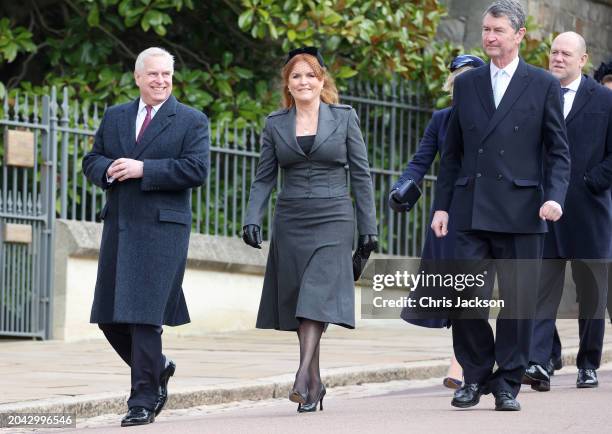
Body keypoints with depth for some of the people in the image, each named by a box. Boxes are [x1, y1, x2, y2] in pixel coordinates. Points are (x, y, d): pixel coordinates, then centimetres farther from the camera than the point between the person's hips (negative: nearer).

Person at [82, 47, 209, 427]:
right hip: (119, 225, 5)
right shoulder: (115, 117, 17)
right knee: (110, 317, 6)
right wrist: (108, 169, -7)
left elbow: (197, 170, -10)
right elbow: (91, 161, 17)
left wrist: (143, 169, -15)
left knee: (144, 314, -10)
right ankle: (158, 368, 29)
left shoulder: (192, 121, 2)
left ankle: (144, 400, -3)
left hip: (162, 228, -5)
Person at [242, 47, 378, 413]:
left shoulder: (345, 118, 3)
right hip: (291, 222, 3)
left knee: (318, 298, -16)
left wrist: (368, 226, 0)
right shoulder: (275, 124, 9)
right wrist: (253, 219, -6)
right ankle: (315, 384, 12)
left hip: (333, 219, -3)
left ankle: (304, 378, -24)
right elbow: (264, 178, 9)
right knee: (298, 302, 3)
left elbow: (361, 175, 4)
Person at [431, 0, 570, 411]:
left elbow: (558, 151, 3)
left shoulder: (543, 85, 4)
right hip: (471, 209, 2)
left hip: (520, 210, -2)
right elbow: (452, 152, 16)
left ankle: (508, 383, 11)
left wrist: (554, 196, -12)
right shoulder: (466, 84, 12)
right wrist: (442, 205, 9)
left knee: (518, 300, 0)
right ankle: (475, 377, 12)